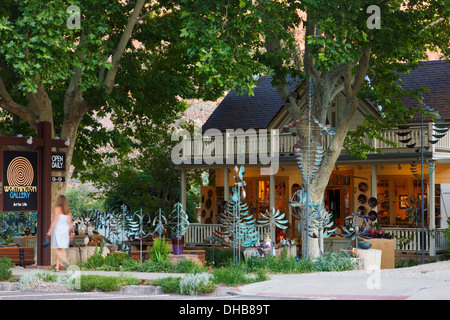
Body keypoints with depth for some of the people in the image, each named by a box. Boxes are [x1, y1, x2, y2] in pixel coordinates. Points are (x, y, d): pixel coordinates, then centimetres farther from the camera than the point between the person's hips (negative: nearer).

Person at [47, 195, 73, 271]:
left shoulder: (57, 209, -7)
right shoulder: (68, 210, 9)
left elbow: (55, 220, -13)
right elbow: (70, 222, 5)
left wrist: (50, 231, -10)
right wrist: (70, 233, 9)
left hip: (58, 229, -6)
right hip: (65, 230, 6)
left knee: (57, 248, -6)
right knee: (60, 249, 11)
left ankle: (65, 260, -28)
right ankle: (57, 266, 11)